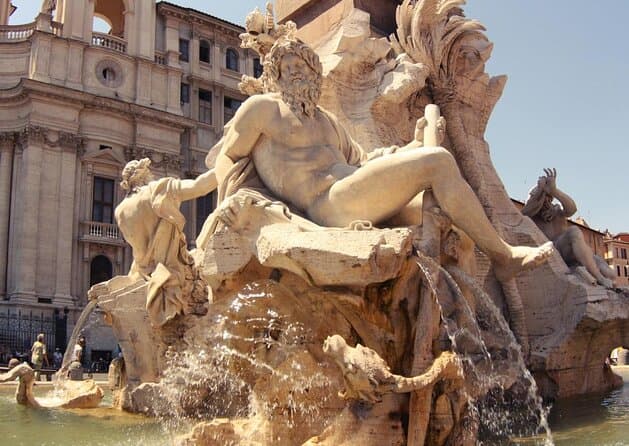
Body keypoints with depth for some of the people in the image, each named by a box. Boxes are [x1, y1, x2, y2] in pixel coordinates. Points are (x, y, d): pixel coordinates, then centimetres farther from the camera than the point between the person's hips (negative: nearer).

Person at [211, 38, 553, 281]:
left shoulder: (327, 120, 30)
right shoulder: (261, 107, 9)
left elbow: (362, 161, 28)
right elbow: (226, 157, 12)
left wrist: (415, 145, 17)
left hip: (353, 195, 9)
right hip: (329, 203, -9)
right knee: (437, 162, -17)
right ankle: (503, 255, -9)